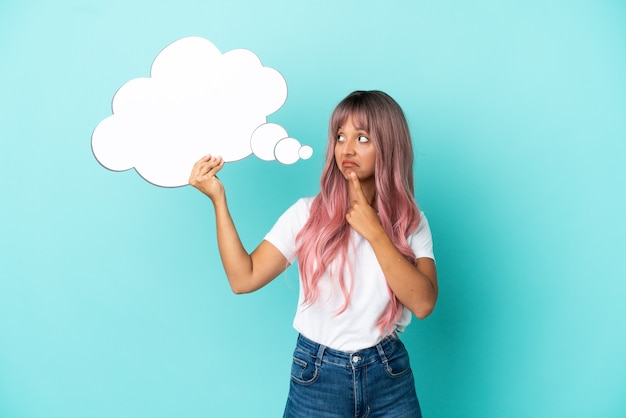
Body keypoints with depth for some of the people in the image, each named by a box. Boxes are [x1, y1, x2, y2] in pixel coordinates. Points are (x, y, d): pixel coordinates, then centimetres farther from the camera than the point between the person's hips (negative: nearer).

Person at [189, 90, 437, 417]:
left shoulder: (410, 222, -3)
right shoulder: (308, 214, -7)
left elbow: (423, 303, -16)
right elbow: (244, 278, -15)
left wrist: (374, 232, -22)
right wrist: (218, 198, -20)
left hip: (390, 376, 1)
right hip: (318, 377, 0)